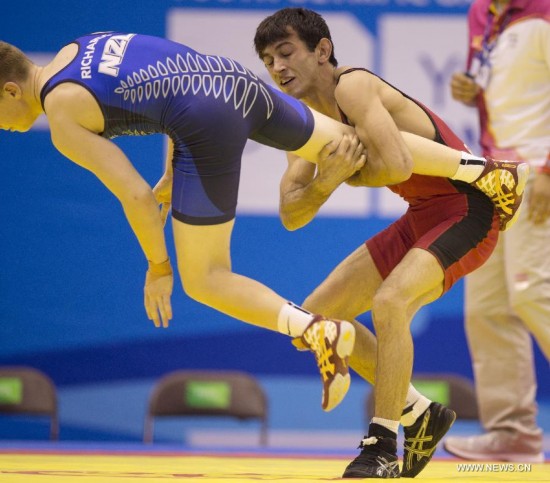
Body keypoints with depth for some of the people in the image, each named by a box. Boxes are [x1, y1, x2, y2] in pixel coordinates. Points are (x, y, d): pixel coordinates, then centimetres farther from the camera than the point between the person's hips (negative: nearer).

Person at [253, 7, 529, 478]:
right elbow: (292, 215, 3)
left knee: (390, 302, -31)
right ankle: (421, 416, 18)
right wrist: (326, 180, -16)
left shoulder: (352, 86, -20)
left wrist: (352, 175, -13)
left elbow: (396, 164, -33)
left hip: (467, 209, -10)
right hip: (422, 217, 10)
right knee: (315, 316, 8)